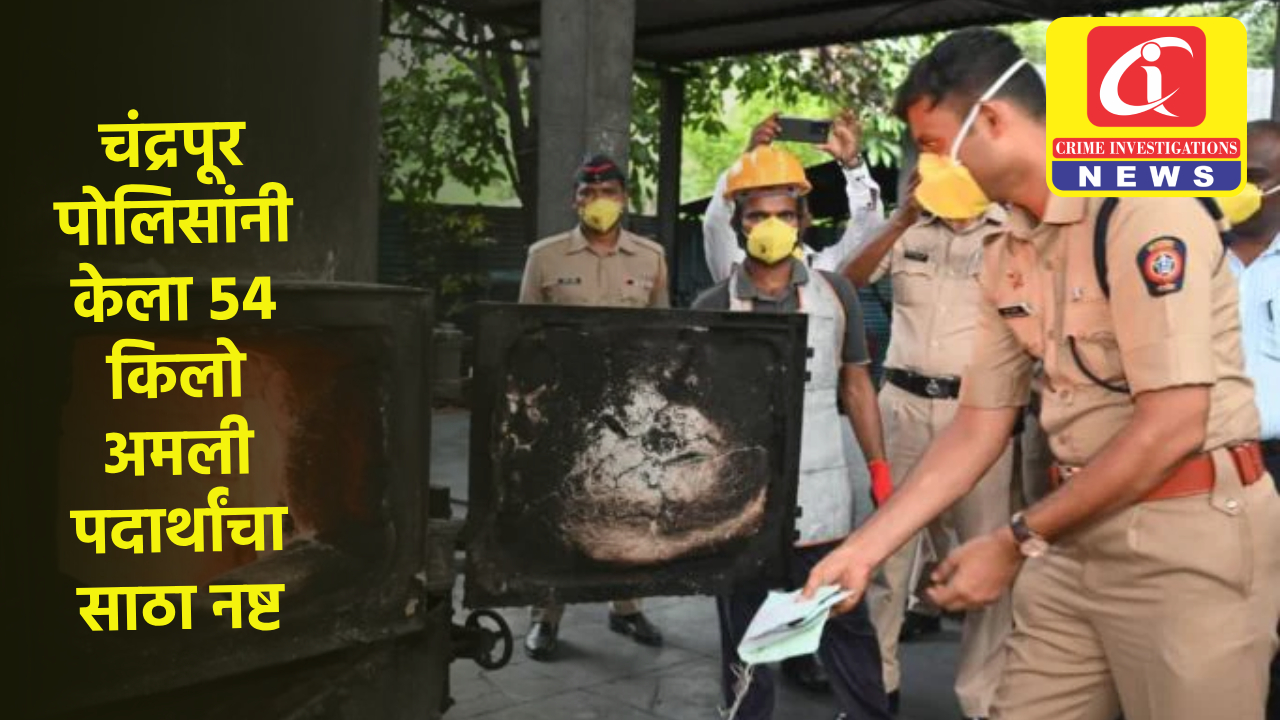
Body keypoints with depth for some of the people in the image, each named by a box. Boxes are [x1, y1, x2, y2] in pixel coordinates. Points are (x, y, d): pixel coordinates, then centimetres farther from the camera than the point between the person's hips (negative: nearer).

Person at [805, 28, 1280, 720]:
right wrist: (863, 546, 4)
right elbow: (977, 427, 10)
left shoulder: (1143, 209, -16)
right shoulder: (1006, 256, 7)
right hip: (1079, 533, 7)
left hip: (1188, 535, -6)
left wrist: (1018, 540, -14)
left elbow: (1173, 425, -20)